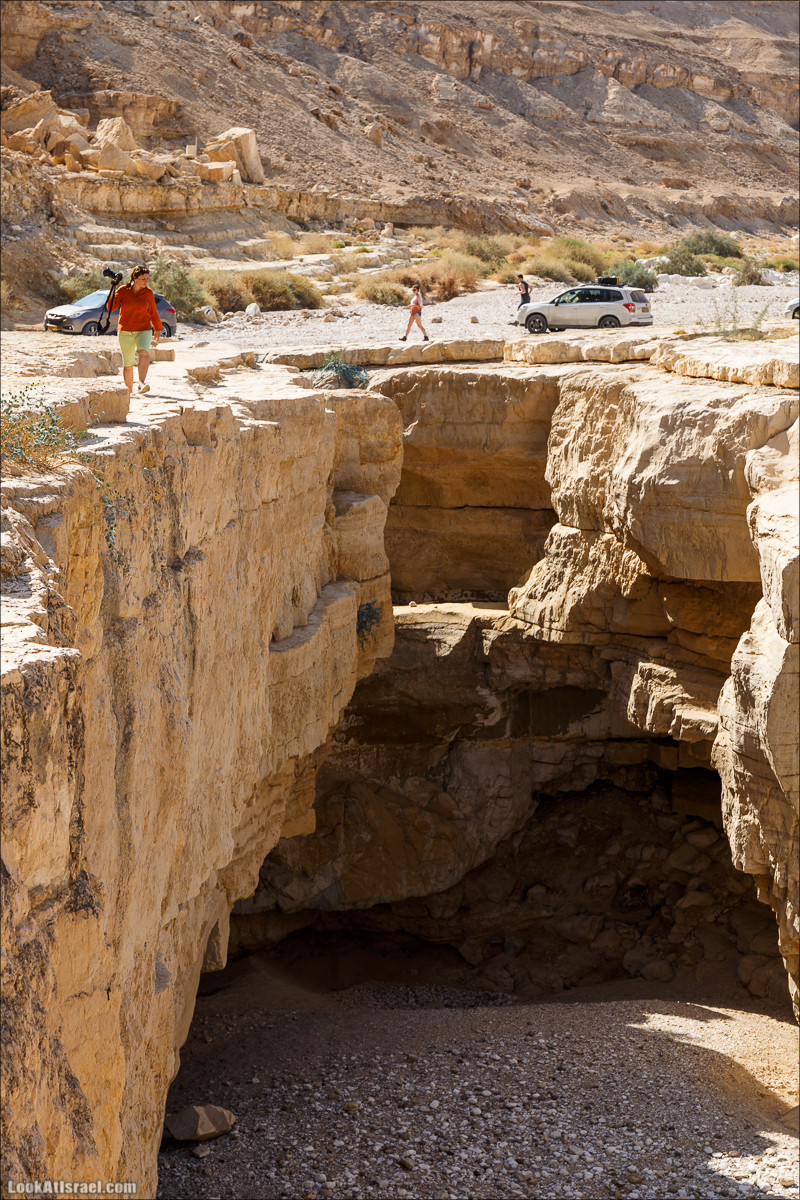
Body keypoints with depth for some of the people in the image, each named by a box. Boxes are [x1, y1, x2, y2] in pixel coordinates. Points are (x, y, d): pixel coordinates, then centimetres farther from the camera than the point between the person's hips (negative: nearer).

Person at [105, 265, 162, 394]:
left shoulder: (148, 293, 2)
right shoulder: (122, 291, -2)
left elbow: (153, 312, 13)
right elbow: (110, 307, -6)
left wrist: (158, 329, 20)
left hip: (143, 330, 0)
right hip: (125, 332, 0)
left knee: (144, 353, -30)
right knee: (128, 364, 4)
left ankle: (142, 382, -42)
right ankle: (128, 390, 20)